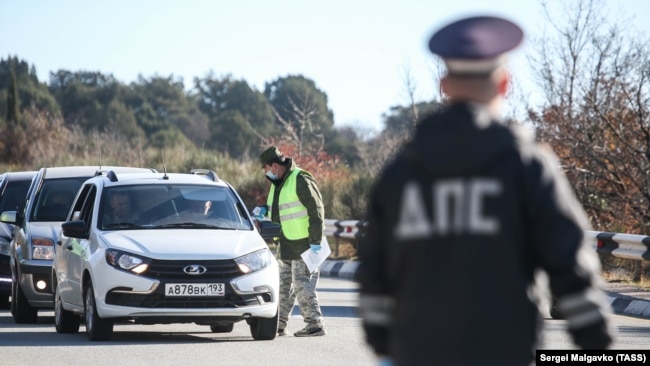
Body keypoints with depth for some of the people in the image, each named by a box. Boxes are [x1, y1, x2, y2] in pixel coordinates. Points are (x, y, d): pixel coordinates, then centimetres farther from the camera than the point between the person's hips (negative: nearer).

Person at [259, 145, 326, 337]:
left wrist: (315, 242, -20)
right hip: (286, 245, 9)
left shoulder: (301, 179, -14)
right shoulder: (277, 183, 15)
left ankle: (315, 324, -5)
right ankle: (278, 325, 21)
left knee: (303, 285, -10)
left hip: (303, 243, -9)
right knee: (283, 286, 14)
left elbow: (316, 210, -17)